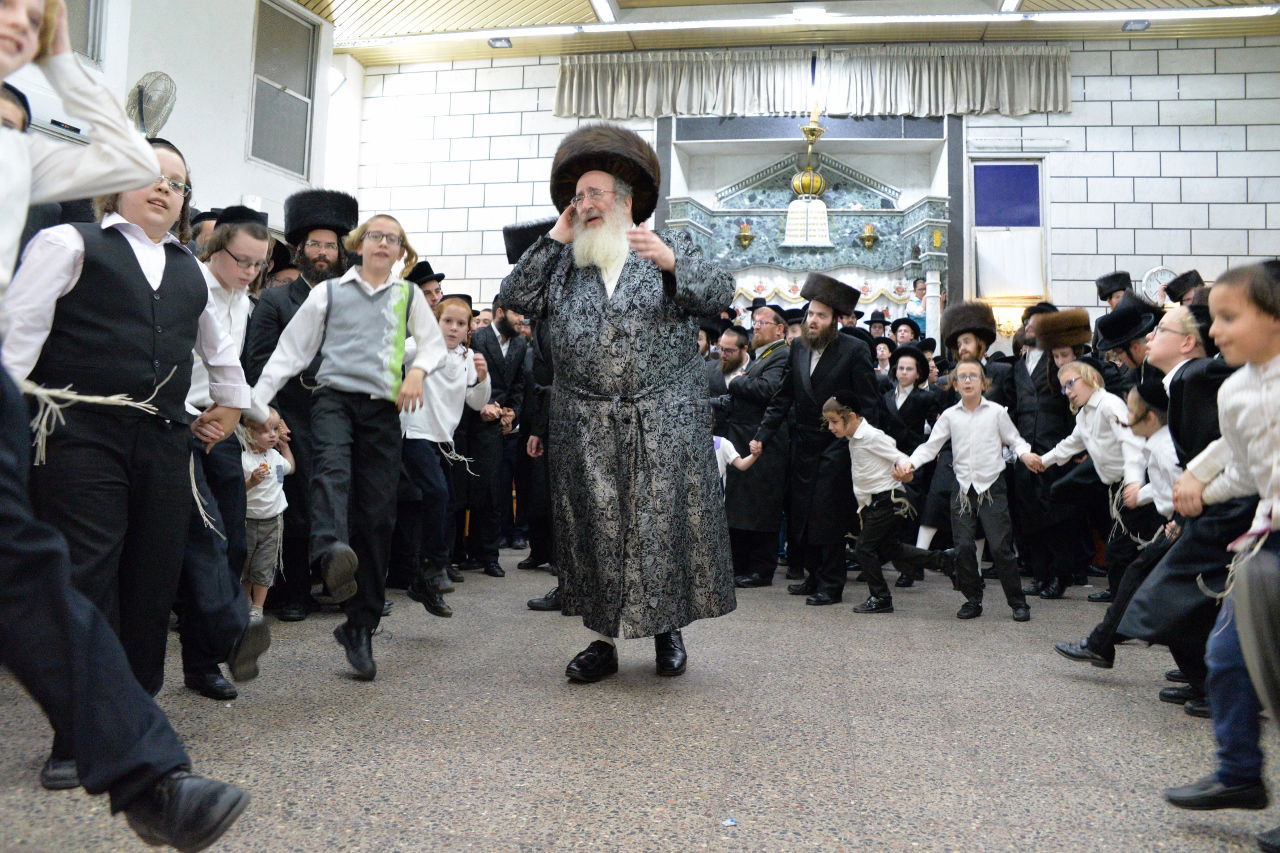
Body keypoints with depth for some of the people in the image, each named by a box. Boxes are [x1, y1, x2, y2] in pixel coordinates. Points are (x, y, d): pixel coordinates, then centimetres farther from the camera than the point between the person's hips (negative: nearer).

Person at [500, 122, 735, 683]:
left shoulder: (673, 246, 9)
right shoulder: (562, 262, 15)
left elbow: (719, 292, -4)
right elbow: (515, 299, 4)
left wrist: (672, 263, -21)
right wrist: (554, 238, 3)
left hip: (665, 424, -2)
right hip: (585, 428, 2)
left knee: (664, 522, 2)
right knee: (594, 528, 4)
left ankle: (668, 628, 20)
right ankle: (602, 640, 15)